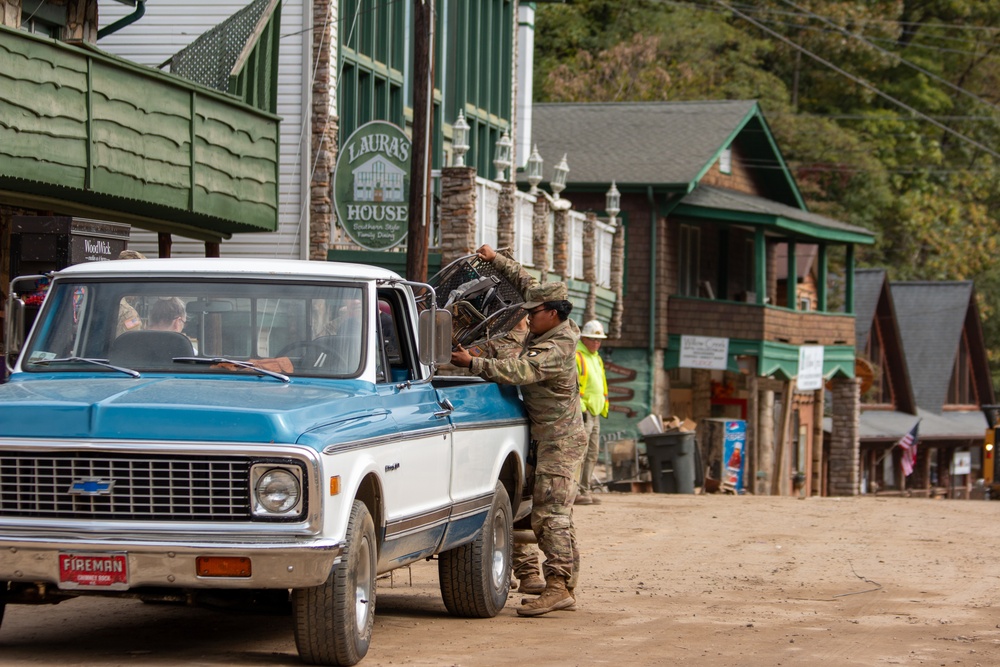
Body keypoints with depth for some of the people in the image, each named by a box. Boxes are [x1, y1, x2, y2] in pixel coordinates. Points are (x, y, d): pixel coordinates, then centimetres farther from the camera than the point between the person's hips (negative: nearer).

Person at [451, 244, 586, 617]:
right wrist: (495, 260, 23)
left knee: (549, 514, -15)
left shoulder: (556, 349, -21)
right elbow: (528, 283, 21)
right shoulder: (552, 331, 8)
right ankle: (565, 588, 12)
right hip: (549, 436, 10)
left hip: (559, 439, -10)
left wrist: (472, 363, -24)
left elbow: (518, 372, -30)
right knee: (556, 515, 10)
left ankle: (557, 586, -18)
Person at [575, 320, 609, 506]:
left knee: (592, 454, 10)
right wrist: (579, 407, -21)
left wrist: (603, 407, 23)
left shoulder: (597, 359, 22)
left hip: (595, 413, 10)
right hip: (581, 412, -10)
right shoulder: (576, 356, -9)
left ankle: (585, 490, 15)